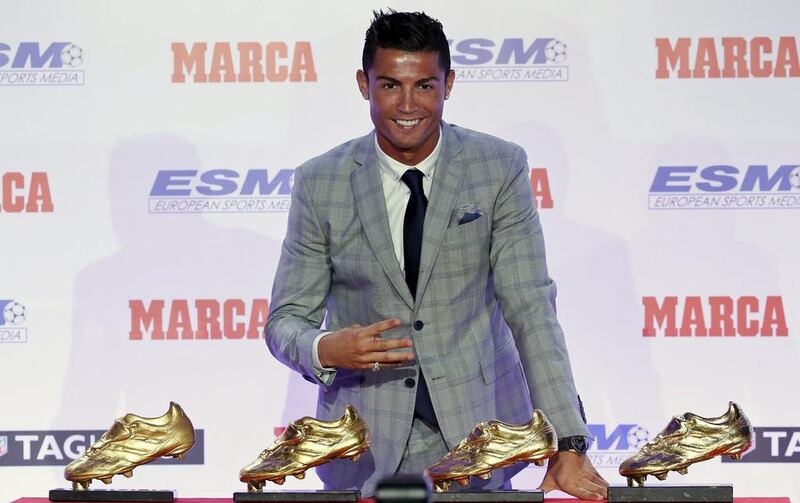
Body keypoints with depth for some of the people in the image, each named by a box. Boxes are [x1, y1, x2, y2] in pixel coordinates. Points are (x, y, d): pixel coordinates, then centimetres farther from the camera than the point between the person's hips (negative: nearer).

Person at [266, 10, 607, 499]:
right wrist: (323, 350, -22)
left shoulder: (501, 169, -4)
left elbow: (531, 308, -9)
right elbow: (286, 319, 3)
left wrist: (568, 447, -17)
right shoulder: (319, 184, -2)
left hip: (479, 429, 0)